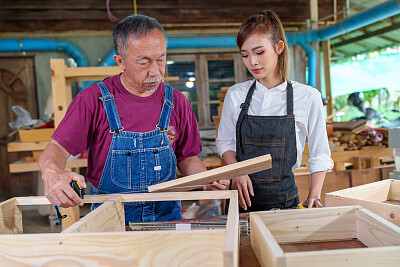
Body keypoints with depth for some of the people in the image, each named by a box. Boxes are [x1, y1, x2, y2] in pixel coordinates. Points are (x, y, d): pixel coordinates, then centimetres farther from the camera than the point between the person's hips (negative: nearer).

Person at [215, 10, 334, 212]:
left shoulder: (307, 97, -5)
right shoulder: (235, 95, 0)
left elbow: (320, 155, 3)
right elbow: (225, 142, 8)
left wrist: (313, 196, -4)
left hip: (283, 198, -1)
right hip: (241, 197, 2)